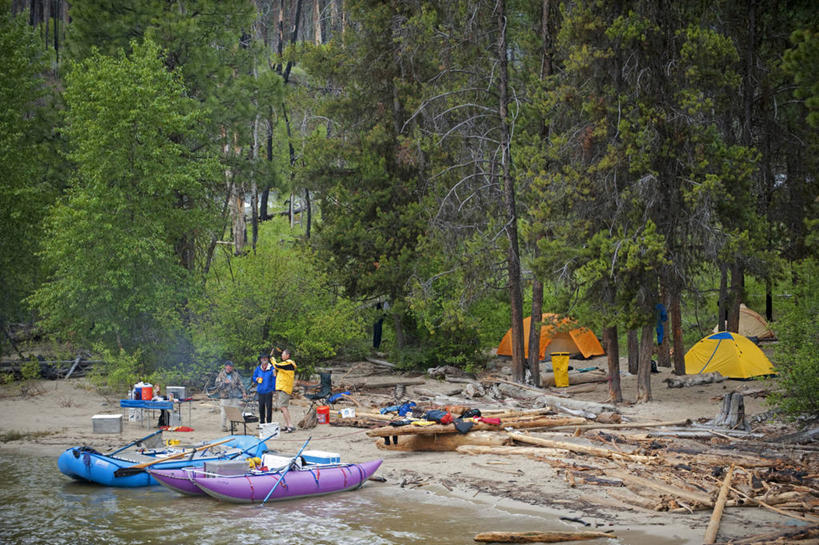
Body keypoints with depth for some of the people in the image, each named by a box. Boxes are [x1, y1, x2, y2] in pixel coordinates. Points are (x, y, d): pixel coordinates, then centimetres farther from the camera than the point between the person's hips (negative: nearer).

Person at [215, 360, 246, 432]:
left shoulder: (235, 374, 7)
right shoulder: (221, 374, 2)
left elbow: (240, 383, 11)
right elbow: (217, 385, -1)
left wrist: (243, 392, 3)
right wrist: (224, 383, -16)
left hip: (234, 396, 2)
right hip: (225, 397, -2)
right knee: (224, 413, -1)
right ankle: (224, 427, 9)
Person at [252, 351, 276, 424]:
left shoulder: (271, 368, -4)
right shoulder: (258, 368, 8)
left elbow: (274, 379, -2)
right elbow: (254, 377, 19)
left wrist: (273, 389, -7)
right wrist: (256, 379, -4)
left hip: (268, 391, -4)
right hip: (260, 391, 4)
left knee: (269, 407, -2)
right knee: (261, 407, 8)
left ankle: (269, 423, 4)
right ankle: (262, 422, 18)